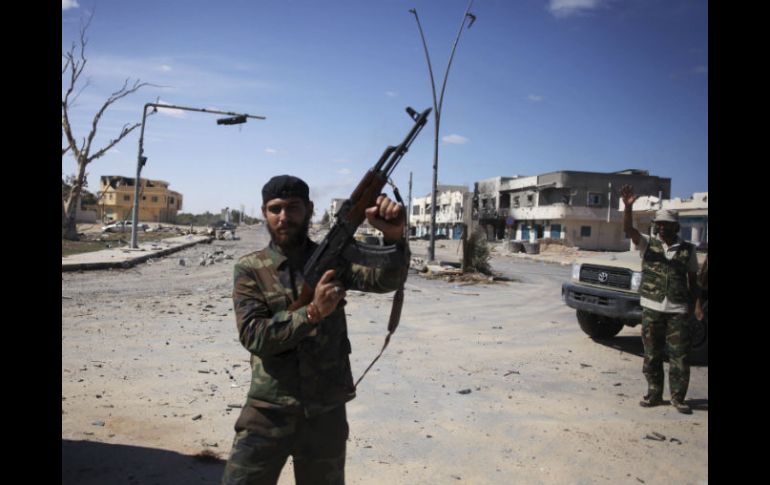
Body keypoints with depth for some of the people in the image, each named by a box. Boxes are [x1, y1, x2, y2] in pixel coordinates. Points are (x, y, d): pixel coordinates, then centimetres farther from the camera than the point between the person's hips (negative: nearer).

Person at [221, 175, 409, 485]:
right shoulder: (249, 269, -4)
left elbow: (385, 280, -17)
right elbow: (253, 336, -15)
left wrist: (394, 236, -37)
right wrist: (313, 312, -29)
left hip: (326, 413, 2)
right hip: (268, 413, -1)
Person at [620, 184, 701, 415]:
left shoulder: (688, 250, 3)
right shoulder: (649, 244, 1)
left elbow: (692, 281, 9)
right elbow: (628, 229, -16)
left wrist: (696, 305, 4)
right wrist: (628, 206, -32)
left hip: (678, 311, 0)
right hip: (652, 309, 1)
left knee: (680, 357, 2)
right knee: (652, 355, 9)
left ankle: (678, 398, 14)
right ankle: (654, 394, 21)